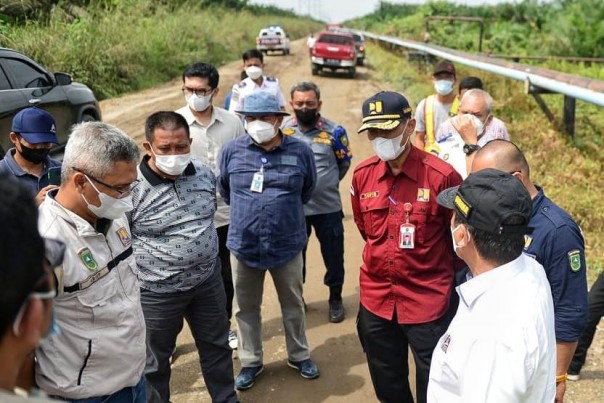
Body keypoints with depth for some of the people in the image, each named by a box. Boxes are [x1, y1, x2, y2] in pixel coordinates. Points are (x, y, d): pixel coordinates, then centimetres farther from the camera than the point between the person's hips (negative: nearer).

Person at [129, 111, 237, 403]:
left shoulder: (204, 173, -4)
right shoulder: (131, 187, -21)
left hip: (208, 280, 5)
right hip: (157, 291, -5)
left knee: (216, 346, 22)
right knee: (154, 359, 15)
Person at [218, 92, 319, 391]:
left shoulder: (300, 152, -7)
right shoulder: (232, 150, -7)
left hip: (287, 246, 0)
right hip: (243, 246, 1)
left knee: (293, 305, 17)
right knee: (246, 308, 14)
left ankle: (299, 355, 38)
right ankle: (250, 361, 34)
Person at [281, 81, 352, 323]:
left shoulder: (333, 131, -7)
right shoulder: (282, 130, -4)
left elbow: (345, 161, 7)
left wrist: (326, 183, 10)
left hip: (328, 207, -1)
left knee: (333, 255, 11)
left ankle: (336, 299, 32)